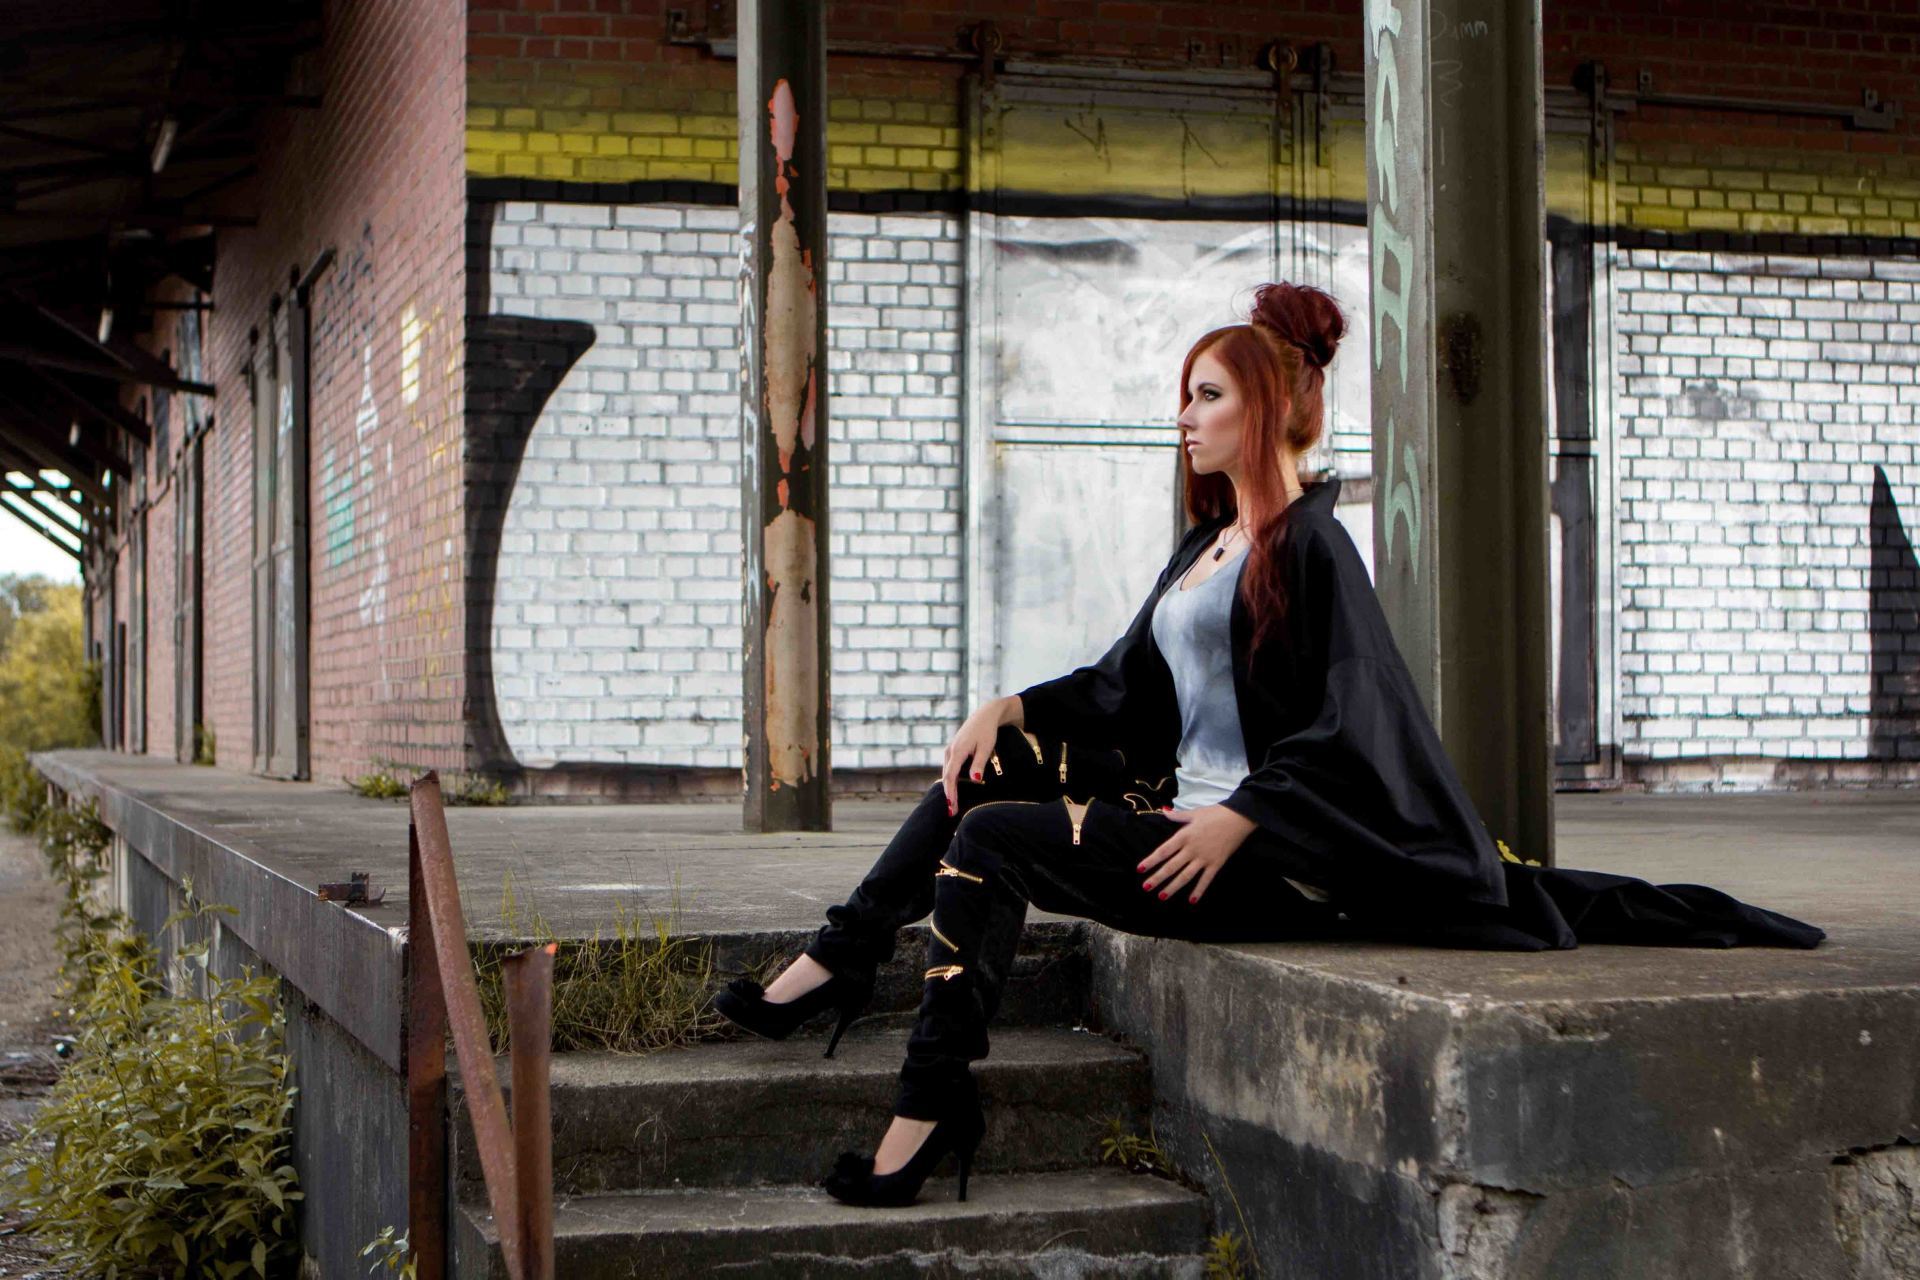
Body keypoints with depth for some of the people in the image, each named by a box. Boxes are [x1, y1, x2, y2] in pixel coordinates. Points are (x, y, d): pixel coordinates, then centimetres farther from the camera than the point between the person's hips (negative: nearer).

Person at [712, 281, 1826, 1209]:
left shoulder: (1309, 544, -10)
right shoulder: (1212, 541, 19)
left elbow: (1349, 729, -17)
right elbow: (1126, 683, 19)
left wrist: (1238, 820, -24)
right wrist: (1012, 709, 5)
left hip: (1267, 851, -10)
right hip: (1189, 803, 10)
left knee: (991, 838, -20)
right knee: (999, 761, 5)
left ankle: (931, 1107, -21)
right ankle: (843, 962, 2)